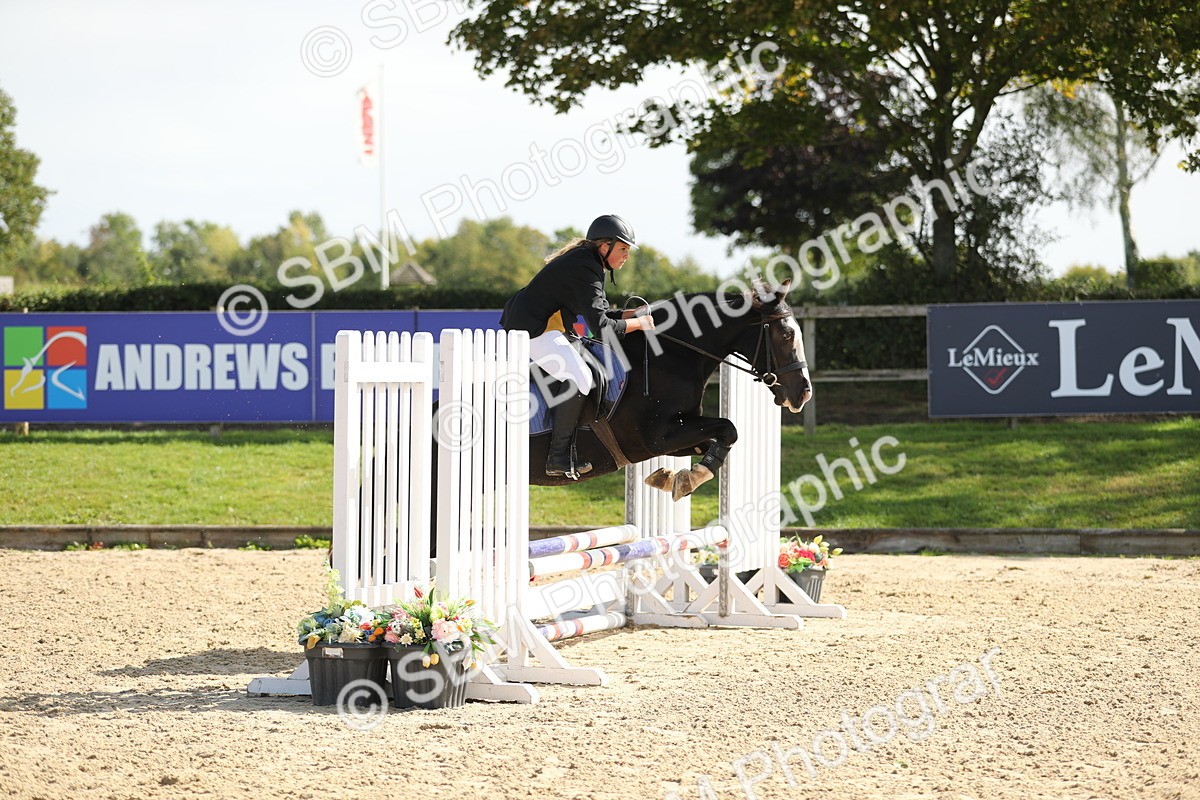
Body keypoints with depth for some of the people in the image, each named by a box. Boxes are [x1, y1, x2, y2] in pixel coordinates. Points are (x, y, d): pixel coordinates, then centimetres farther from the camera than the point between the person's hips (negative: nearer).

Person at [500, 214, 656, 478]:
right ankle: (558, 458, -22)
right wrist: (637, 323, -14)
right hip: (534, 329, -12)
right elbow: (600, 327, -25)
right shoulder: (586, 271, -19)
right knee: (579, 378, -24)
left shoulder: (586, 262, 14)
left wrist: (630, 314, 5)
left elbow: (598, 312, 20)